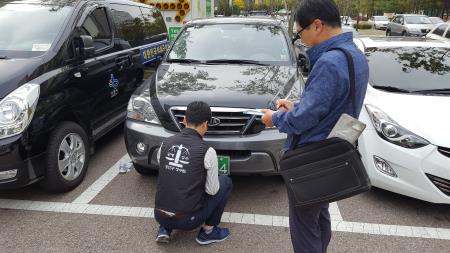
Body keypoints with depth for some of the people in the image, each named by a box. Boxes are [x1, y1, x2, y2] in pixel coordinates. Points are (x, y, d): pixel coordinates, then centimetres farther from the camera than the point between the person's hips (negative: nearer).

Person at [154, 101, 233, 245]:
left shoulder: (165, 144, 1)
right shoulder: (207, 151, -13)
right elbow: (212, 190, -3)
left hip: (159, 216, 5)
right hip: (188, 221, -4)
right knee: (226, 182, 13)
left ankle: (165, 229, 19)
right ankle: (208, 232, 15)